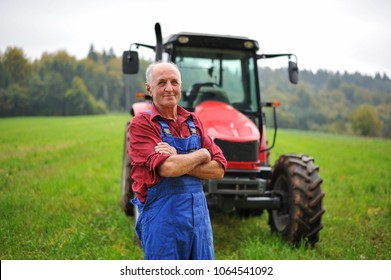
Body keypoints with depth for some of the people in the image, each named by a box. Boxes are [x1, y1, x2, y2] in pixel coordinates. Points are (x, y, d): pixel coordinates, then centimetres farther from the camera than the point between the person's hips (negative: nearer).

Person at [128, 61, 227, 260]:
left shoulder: (193, 122, 9)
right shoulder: (141, 124, -8)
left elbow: (218, 169, 1)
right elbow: (166, 168, -23)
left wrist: (178, 161, -14)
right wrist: (201, 154, -6)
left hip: (199, 213, 6)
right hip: (162, 216, -5)